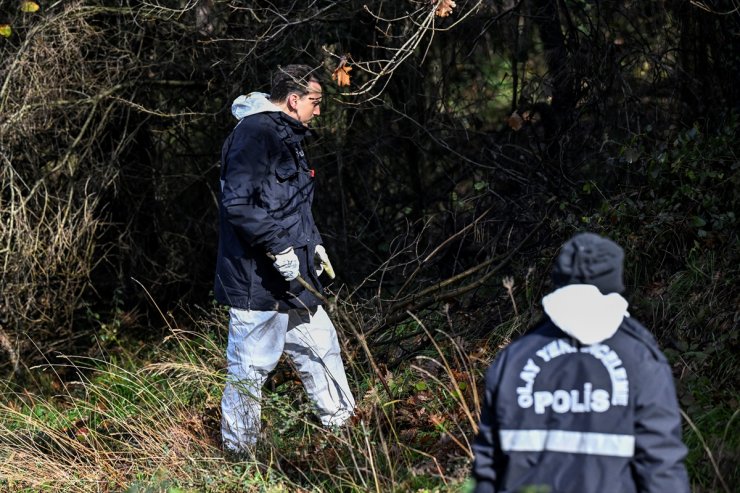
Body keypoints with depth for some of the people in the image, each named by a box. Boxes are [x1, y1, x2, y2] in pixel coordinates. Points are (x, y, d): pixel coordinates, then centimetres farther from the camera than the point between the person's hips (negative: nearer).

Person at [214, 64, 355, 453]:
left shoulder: (286, 136, 17)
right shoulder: (254, 134, -17)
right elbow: (237, 205, -25)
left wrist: (312, 243, 19)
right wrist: (279, 246, -24)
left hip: (291, 277, 10)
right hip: (256, 279, -10)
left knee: (321, 345, 18)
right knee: (250, 369, -1)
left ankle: (342, 423, 32)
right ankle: (238, 452, 9)